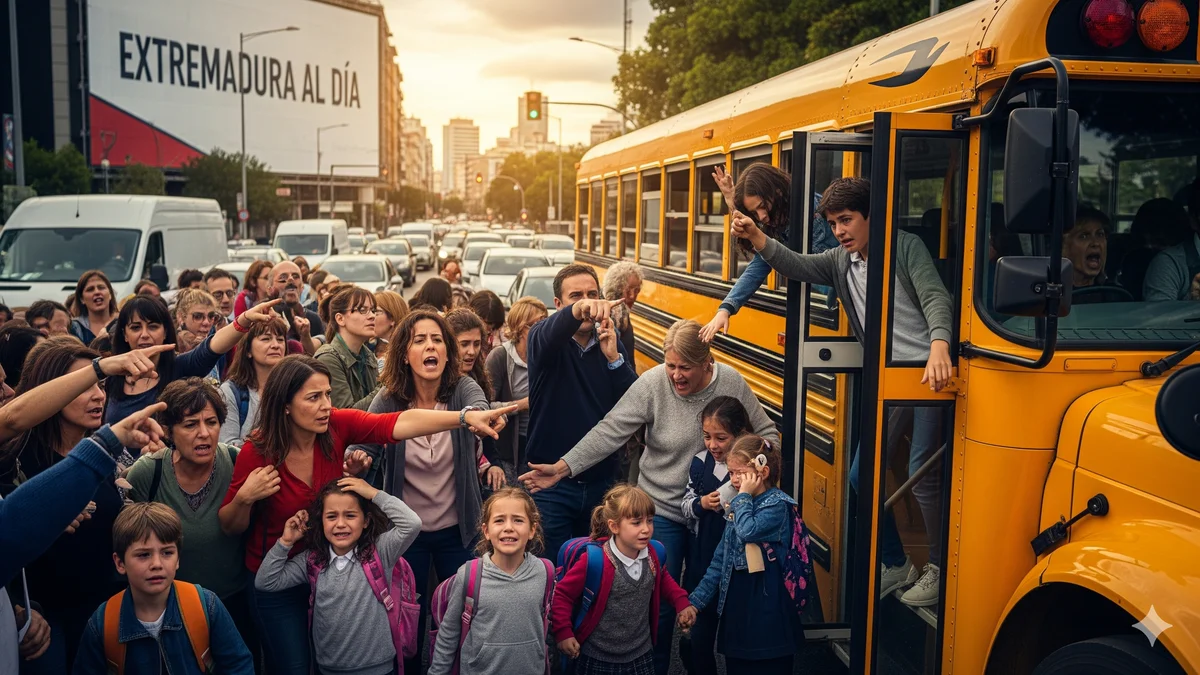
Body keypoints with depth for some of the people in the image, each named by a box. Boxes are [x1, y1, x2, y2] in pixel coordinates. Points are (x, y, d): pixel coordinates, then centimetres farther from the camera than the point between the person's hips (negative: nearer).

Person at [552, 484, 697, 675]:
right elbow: (563, 594, -13)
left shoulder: (653, 555, -6)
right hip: (597, 659, -4)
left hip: (641, 655, 4)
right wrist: (563, 633, -17)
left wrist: (681, 601, 4)